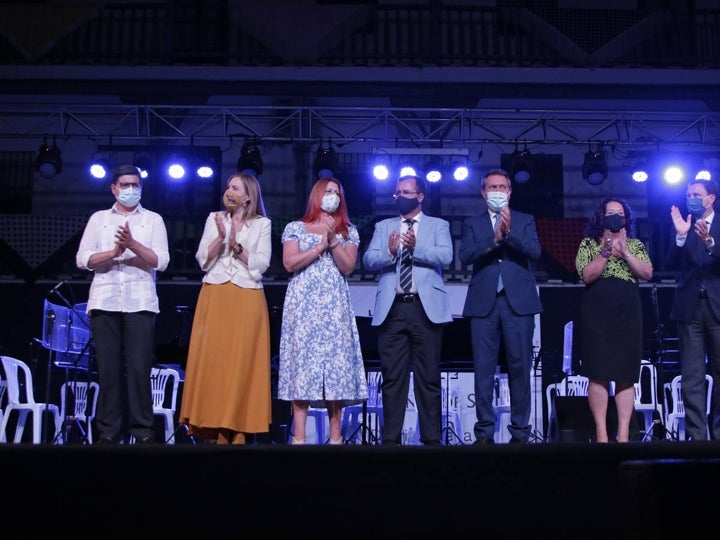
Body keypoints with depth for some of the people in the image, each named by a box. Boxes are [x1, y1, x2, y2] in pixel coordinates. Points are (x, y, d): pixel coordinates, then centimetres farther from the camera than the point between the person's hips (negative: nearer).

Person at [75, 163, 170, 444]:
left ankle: (142, 430, 0)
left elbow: (161, 261, -1)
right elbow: (82, 259, 5)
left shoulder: (153, 219, 11)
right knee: (107, 368, 0)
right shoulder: (98, 218, 15)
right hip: (104, 301, 1)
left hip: (140, 302, -1)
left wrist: (132, 244, -14)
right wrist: (114, 252, -10)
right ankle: (108, 432, 4)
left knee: (139, 368, -5)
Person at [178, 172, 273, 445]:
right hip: (215, 298, 2)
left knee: (242, 362, -5)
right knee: (211, 359, -4)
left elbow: (261, 264, -3)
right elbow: (203, 260, 4)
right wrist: (220, 238, -10)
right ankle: (212, 426, -1)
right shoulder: (214, 219, 11)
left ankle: (235, 428, -1)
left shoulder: (262, 224, 6)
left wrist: (235, 244, -11)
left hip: (247, 300, -2)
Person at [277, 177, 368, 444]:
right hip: (303, 304, -1)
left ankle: (335, 437, -1)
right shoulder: (295, 228, 10)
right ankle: (299, 437, -6)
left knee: (336, 363, -4)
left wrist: (333, 240, -9)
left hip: (334, 306, 2)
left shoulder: (348, 231, 14)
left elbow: (348, 267, 2)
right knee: (302, 362, -7)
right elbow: (289, 263, -4)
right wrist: (321, 246, -6)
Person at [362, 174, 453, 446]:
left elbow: (445, 256, -8)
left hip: (426, 308, -2)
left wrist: (416, 247, -23)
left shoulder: (438, 225, 10)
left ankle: (431, 438, 5)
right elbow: (368, 260, 1)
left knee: (429, 377, 0)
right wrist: (389, 252, -18)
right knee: (392, 377, 2)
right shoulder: (383, 227, 16)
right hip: (392, 309, 2)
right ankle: (391, 438, 6)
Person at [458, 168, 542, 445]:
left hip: (518, 301, 0)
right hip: (484, 302, 0)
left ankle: (520, 431, 5)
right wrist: (494, 238, -14)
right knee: (483, 368, -1)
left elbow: (534, 251, -2)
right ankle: (484, 431, 4)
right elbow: (465, 255, -2)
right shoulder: (472, 223, 15)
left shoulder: (525, 220, 15)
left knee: (519, 367, -1)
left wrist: (509, 232, -16)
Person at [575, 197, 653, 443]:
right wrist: (607, 250, -12)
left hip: (628, 314, 2)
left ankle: (624, 434, 0)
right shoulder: (589, 243, 8)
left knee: (626, 376, -1)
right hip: (596, 314, -2)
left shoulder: (636, 245, 14)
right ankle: (601, 434, -4)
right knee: (598, 374, -7)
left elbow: (647, 273, -1)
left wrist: (624, 251, -9)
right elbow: (586, 275, -7)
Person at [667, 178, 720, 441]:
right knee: (692, 377, 0)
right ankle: (696, 434, 3)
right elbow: (673, 263, -2)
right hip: (689, 308, 1)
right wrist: (680, 235, -16)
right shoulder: (683, 226, 9)